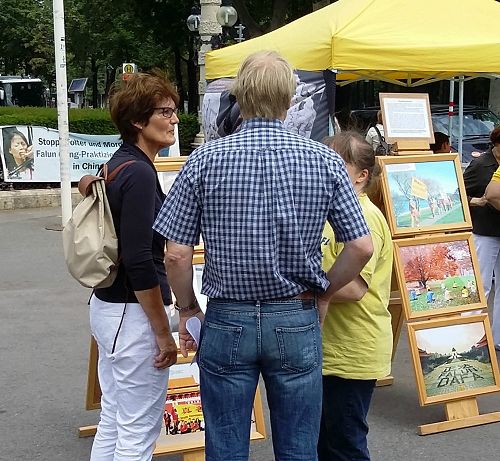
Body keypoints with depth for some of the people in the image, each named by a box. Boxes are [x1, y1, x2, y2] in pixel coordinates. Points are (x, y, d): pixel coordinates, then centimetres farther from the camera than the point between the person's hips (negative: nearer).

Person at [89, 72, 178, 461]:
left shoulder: (116, 165, 10)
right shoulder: (139, 173, -19)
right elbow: (139, 261, -23)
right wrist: (163, 333, -17)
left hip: (106, 306, 10)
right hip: (134, 313, -10)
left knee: (113, 423, 17)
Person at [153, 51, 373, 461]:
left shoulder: (205, 160, -7)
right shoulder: (325, 161, -4)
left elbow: (177, 254, -7)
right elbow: (361, 247, -4)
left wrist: (187, 309, 8)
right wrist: (324, 293, 11)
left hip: (227, 320, -1)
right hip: (298, 321, 1)